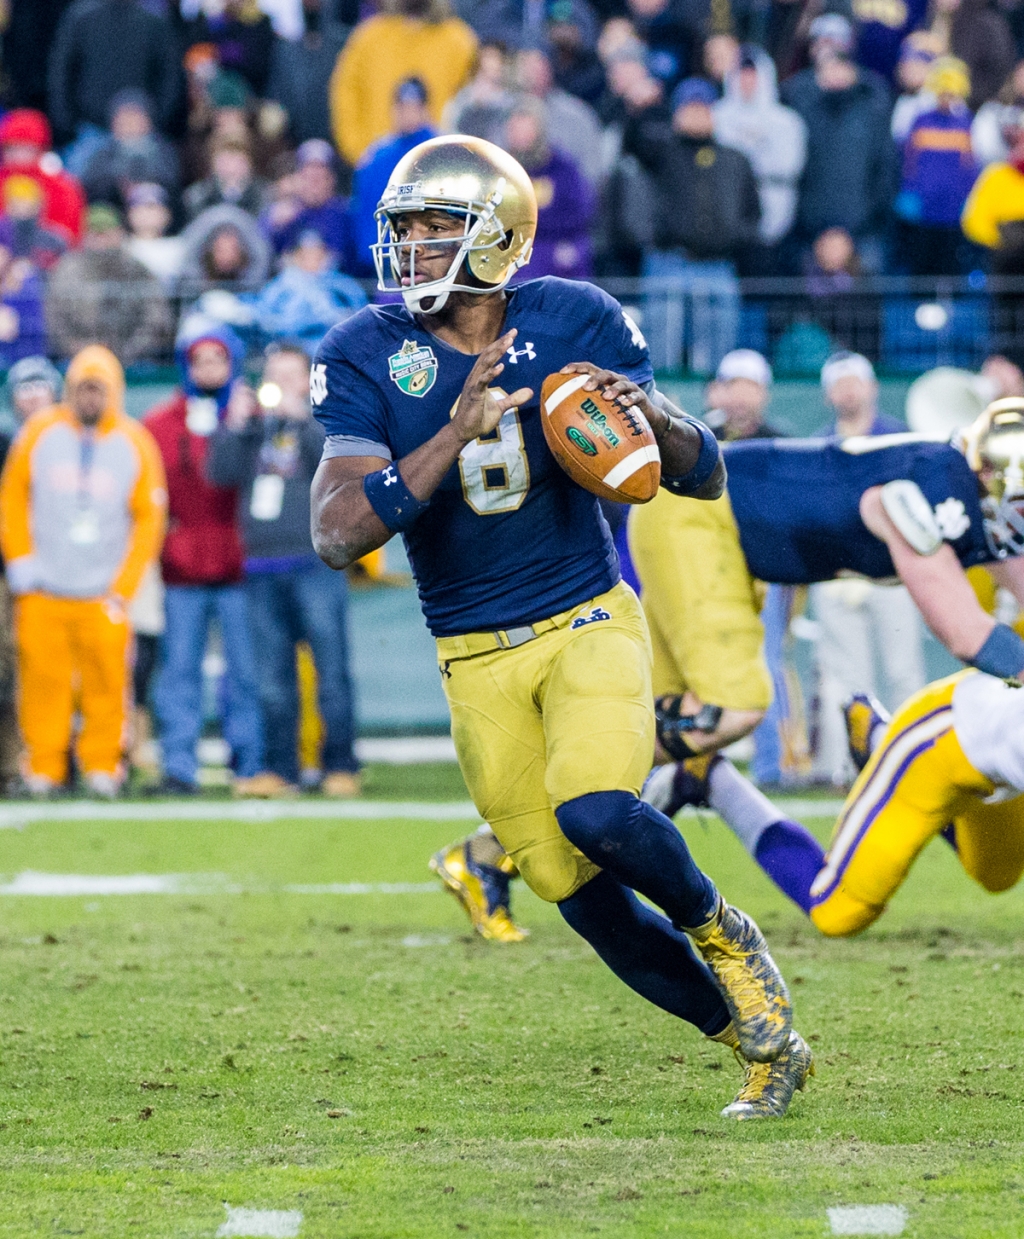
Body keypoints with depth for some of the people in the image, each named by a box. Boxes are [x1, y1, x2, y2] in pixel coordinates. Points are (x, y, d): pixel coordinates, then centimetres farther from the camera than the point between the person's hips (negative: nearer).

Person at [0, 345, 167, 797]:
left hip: (103, 594, 0)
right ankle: (42, 770, 2)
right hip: (43, 591, 0)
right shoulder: (39, 433, 4)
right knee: (43, 679, -5)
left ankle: (101, 764, 5)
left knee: (106, 681, -5)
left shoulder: (135, 444, 3)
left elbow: (149, 518, 7)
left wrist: (124, 587, 2)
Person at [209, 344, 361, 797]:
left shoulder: (323, 420, 8)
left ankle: (340, 765, -4)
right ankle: (281, 769, 9)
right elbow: (221, 472, 6)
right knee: (273, 678, 5)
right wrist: (234, 426, -4)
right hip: (262, 568, 4)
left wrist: (301, 418, -12)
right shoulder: (253, 426, 18)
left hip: (315, 562, -4)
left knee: (331, 667, -7)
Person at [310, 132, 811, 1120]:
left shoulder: (575, 324, -6)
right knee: (578, 896, 1)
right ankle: (762, 1042, 20)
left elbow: (704, 479, 2)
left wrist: (650, 417, -21)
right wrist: (457, 433, -30)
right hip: (478, 659, 2)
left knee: (595, 811, -28)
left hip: (589, 622, -2)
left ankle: (721, 930, 4)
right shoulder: (367, 357, -9)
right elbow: (337, 536, -21)